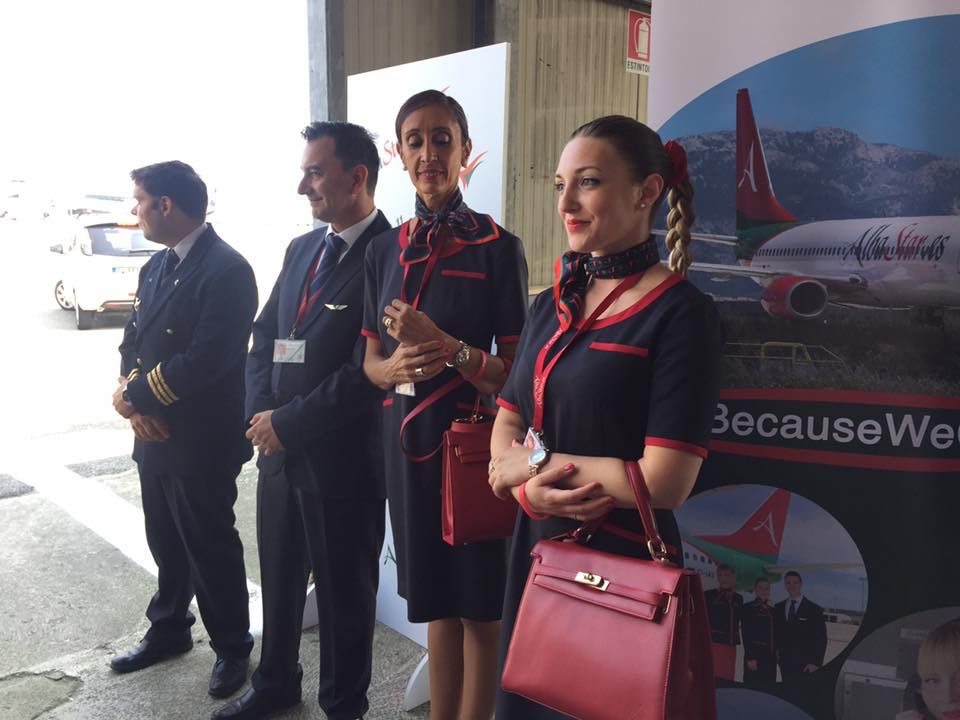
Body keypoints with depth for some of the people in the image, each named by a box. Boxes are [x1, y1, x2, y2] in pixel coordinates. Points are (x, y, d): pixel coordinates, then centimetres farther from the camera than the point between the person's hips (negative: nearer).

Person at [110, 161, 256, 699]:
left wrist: (134, 397, -15)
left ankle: (233, 647, 28)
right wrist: (132, 397, -8)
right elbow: (134, 339, 11)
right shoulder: (156, 266, 11)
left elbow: (205, 360, -26)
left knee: (211, 548, 7)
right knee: (166, 543, 22)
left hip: (201, 440, -8)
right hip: (155, 433, 8)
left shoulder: (226, 269, -19)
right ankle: (169, 630, 42)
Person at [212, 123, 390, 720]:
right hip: (280, 447, 8)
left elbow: (369, 372, -22)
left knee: (344, 589, 12)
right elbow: (264, 335, 14)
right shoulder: (301, 249, 10)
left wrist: (287, 423, -15)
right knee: (279, 574, 23)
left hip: (343, 458, -7)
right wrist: (262, 412, -2)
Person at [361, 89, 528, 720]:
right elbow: (371, 358, 12)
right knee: (437, 606, 18)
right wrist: (395, 366, -11)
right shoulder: (387, 249, 7)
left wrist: (447, 347, -25)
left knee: (480, 612, 9)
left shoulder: (498, 247, -9)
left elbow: (516, 373, -9)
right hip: (408, 441, 5)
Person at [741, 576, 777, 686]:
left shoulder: (771, 610, 18)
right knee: (754, 688, -9)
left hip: (770, 657, 6)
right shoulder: (748, 608, 0)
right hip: (755, 655, -6)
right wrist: (750, 658, -13)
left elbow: (774, 635, 19)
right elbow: (746, 635, -7)